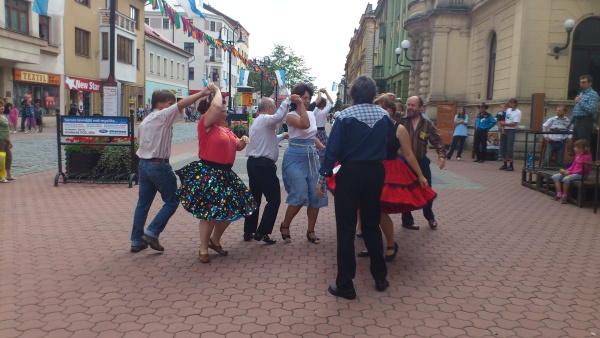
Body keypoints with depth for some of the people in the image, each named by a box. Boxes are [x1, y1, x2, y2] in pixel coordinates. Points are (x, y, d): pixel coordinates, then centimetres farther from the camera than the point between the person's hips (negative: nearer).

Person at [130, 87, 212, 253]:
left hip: (144, 164, 9)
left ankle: (136, 240, 18)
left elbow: (140, 139, 17)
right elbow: (181, 104, -23)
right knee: (172, 201, 4)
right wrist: (202, 93, -28)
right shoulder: (163, 115, -9)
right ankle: (152, 233, -1)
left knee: (143, 204, 13)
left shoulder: (145, 121, 17)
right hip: (159, 166, -9)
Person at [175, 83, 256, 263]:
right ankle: (203, 250, 15)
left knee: (231, 209, 12)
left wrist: (242, 141, 0)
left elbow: (237, 147, 22)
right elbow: (215, 106, -26)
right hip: (207, 174, -8)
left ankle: (214, 241, 34)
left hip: (225, 174, 8)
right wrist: (216, 90, -8)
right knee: (209, 213, -3)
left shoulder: (225, 129, 16)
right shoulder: (205, 124, -9)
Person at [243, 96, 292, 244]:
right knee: (274, 199, -2)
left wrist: (282, 136, 40)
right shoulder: (265, 119, -10)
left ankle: (248, 232, 20)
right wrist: (288, 100, -27)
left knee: (254, 198, 15)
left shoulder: (257, 121, 21)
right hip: (264, 165, -10)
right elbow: (278, 117, -33)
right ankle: (262, 232, -4)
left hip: (253, 163, 10)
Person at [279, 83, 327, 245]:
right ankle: (284, 226, 10)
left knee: (316, 194, 2)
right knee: (300, 195, -14)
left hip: (311, 157, 7)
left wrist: (325, 149, 13)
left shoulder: (312, 114, 12)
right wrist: (299, 104, -23)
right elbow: (305, 125, -29)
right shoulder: (290, 116, -8)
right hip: (296, 157, -6)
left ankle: (310, 231, 15)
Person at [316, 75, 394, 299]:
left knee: (346, 229, 3)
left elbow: (333, 149, -13)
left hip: (350, 173, -4)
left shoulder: (345, 116, -11)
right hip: (376, 173, 4)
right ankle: (380, 278, 26)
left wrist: (322, 178, -8)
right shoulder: (384, 116, 1)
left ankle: (345, 285, 7)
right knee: (372, 225, 17)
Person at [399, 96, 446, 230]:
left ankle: (429, 216, 37)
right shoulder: (401, 121, -6)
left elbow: (437, 140, -1)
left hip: (421, 162, 2)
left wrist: (441, 155, -17)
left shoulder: (427, 124, -1)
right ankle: (407, 220, 25)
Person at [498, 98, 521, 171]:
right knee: (503, 148, 6)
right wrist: (501, 125, -5)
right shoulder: (508, 110, 10)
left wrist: (504, 124, -10)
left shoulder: (518, 112, -8)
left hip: (511, 131, -6)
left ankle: (511, 166, -2)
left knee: (509, 148, -8)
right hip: (504, 130, 6)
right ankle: (505, 164, 15)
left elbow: (514, 124, -14)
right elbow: (501, 119, 13)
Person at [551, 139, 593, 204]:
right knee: (555, 176, -5)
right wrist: (565, 170, 0)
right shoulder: (577, 155, 12)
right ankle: (559, 195, -5)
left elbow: (583, 169, -20)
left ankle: (565, 196, -19)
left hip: (581, 174, -9)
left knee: (566, 179, -36)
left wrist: (570, 172, -22)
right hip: (573, 172, 9)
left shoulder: (587, 156, -14)